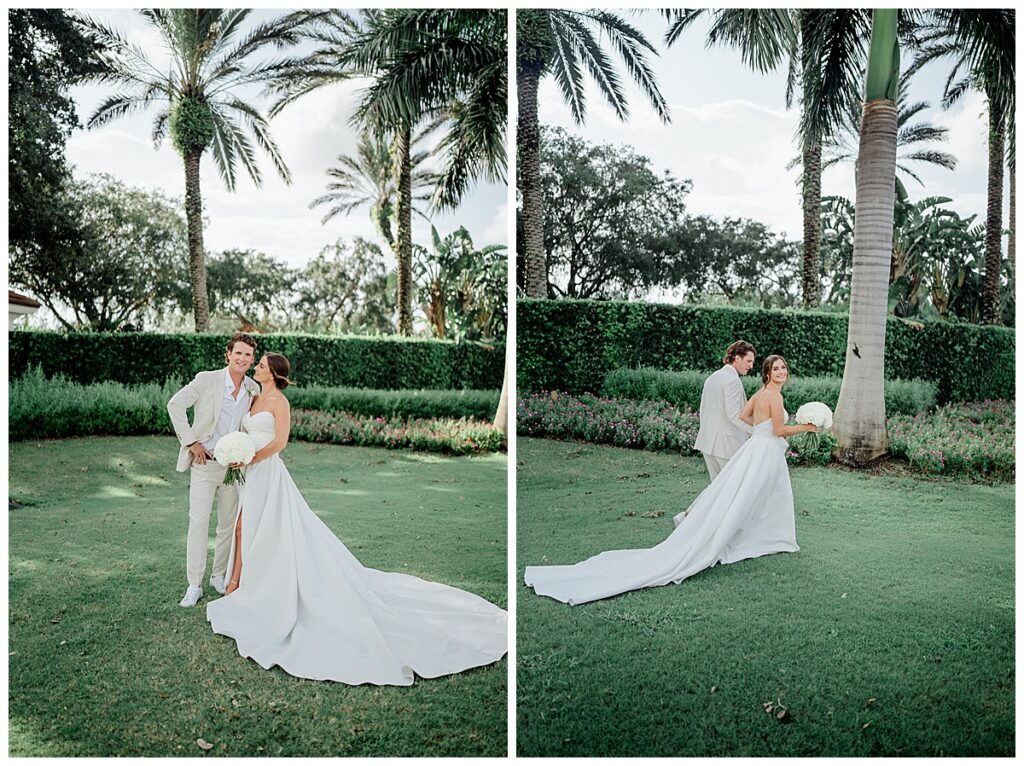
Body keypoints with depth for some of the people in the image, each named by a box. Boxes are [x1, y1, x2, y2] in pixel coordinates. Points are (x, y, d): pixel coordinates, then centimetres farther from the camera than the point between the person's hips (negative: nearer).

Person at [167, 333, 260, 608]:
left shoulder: (254, 390, 3)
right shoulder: (207, 380, -10)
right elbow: (175, 404, -11)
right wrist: (191, 442, -13)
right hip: (204, 464, -4)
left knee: (229, 523, 11)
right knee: (198, 522, -6)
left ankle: (219, 575, 28)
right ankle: (194, 585, 3)